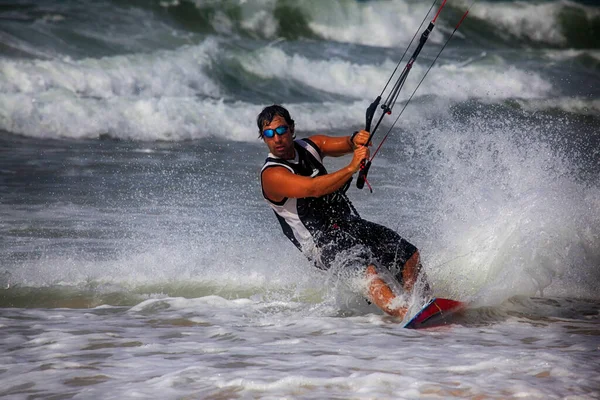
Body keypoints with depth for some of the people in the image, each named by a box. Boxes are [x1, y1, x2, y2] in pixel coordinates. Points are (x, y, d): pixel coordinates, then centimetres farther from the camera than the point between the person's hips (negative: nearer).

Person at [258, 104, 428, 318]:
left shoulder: (309, 146, 7)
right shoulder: (272, 175, -16)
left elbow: (342, 144, -6)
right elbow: (313, 189, -30)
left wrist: (356, 140, -31)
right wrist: (352, 168, -41)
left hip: (350, 224, 8)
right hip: (322, 243, -8)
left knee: (409, 256, -1)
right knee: (365, 268, -34)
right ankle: (404, 314, -49)